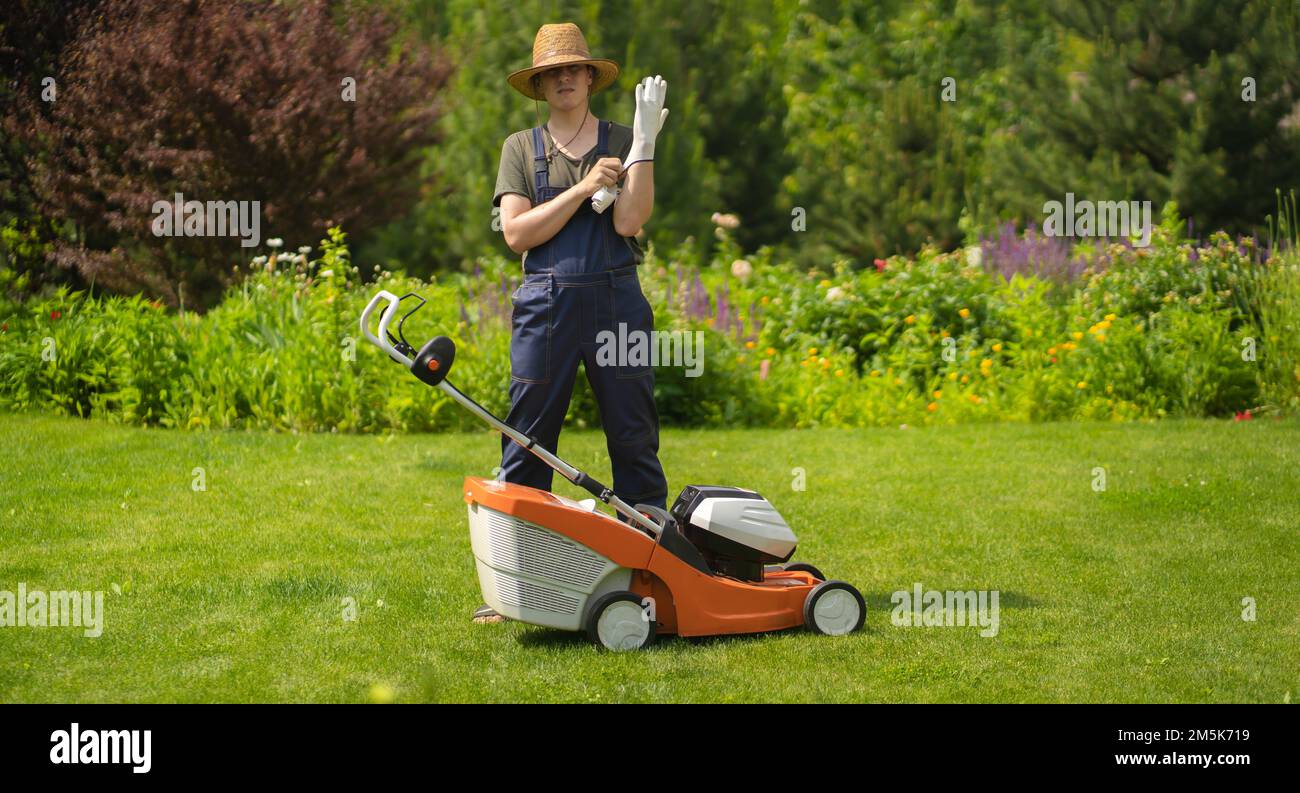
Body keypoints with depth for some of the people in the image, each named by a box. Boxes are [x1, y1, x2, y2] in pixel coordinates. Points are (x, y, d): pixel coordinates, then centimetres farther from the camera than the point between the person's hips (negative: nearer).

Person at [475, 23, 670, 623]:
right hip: (546, 303, 0)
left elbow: (628, 222, -7)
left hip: (616, 299, 0)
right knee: (526, 444, -1)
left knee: (635, 439, 2)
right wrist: (584, 189, -9)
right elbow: (517, 234, -4)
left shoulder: (621, 142, 8)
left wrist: (644, 143, -11)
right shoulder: (521, 148, 9)